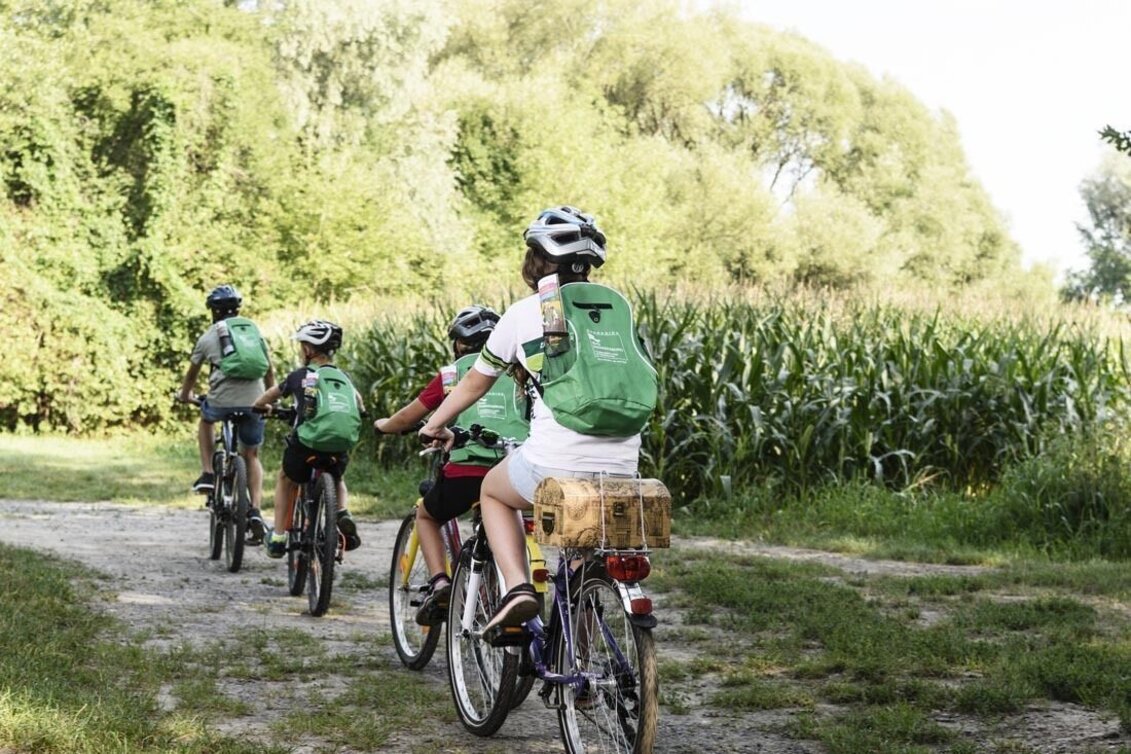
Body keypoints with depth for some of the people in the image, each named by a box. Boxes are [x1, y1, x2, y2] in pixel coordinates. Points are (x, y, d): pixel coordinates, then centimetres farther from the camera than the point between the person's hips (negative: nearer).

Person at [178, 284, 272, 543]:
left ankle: (208, 473, 22)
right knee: (251, 456, 17)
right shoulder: (255, 331, 18)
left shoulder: (208, 337, 11)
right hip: (254, 401, 2)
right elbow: (269, 371, 23)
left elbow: (192, 374, 24)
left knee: (205, 418, 33)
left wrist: (184, 395, 44)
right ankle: (255, 512, 2)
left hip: (223, 400, -2)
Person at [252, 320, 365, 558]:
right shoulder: (343, 378, 13)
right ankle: (343, 515, 7)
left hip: (305, 446, -2)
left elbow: (269, 396, 21)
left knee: (285, 481, 29)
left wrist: (261, 407, 42)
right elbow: (359, 405, 30)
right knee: (337, 480, 35)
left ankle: (278, 538, 24)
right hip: (338, 453, 2)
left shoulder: (300, 376, 5)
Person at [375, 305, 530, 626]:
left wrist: (382, 425, 37)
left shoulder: (454, 374, 10)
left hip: (467, 472, -2)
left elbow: (406, 418, 15)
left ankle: (439, 582, 6)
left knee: (426, 515, 26)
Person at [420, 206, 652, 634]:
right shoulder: (617, 307, 12)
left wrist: (435, 425, 33)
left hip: (555, 464, -3)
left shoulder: (523, 314, 4)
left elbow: (474, 383, 16)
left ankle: (517, 588, 8)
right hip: (622, 469, 4)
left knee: (493, 491, 28)